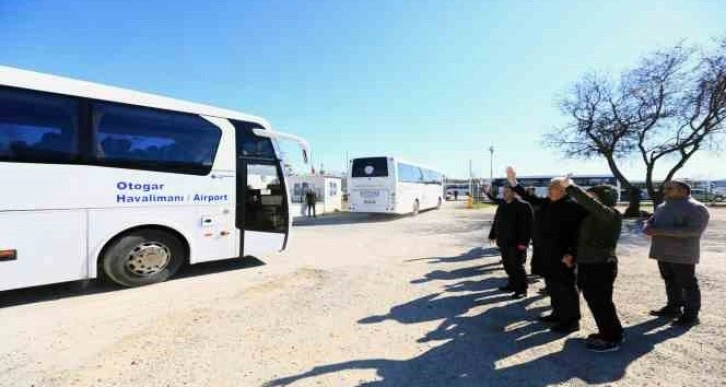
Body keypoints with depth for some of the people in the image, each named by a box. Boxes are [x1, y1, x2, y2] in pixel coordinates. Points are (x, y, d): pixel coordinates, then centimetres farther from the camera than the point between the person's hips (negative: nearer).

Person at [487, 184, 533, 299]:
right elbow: (496, 221, 16)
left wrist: (524, 241, -21)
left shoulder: (523, 206, -13)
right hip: (504, 241, 7)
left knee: (517, 266, -1)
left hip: (517, 242, -7)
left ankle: (522, 289, 11)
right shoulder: (502, 205, 10)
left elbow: (527, 225, -17)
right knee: (507, 265, 16)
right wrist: (493, 235, 16)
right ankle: (513, 284, 31)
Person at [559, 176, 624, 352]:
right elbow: (582, 240, 17)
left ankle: (612, 339, 17)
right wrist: (572, 255, 9)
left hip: (601, 267, -9)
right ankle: (607, 333, 33)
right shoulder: (592, 216, 11)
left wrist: (570, 187, -29)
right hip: (589, 265, 9)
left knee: (601, 303, 2)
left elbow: (589, 203, -35)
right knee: (595, 301, 18)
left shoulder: (610, 214, -15)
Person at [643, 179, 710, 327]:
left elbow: (694, 230, -20)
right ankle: (673, 307, 27)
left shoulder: (696, 208, -9)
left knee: (688, 284, 2)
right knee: (671, 282, 16)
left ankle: (691, 315, 10)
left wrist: (661, 231, -24)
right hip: (663, 252, 7)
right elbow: (649, 224, 12)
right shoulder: (662, 207, 13)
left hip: (683, 254, -7)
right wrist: (650, 229, -13)